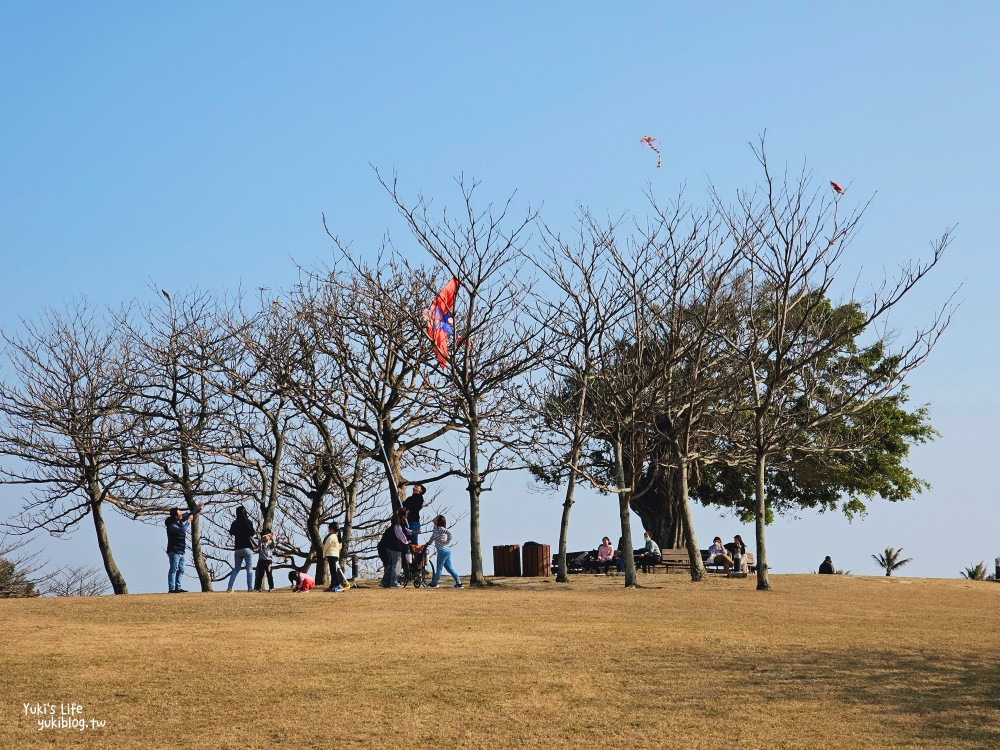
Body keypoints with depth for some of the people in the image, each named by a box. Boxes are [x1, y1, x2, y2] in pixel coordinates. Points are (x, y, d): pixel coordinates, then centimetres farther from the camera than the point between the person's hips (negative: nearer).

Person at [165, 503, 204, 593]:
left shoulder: (180, 522, 9)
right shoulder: (172, 526, -16)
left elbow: (189, 514, 23)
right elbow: (182, 530, -32)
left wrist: (198, 509, 21)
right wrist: (188, 521, -21)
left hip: (181, 552, 9)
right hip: (174, 551, -9)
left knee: (181, 570, 9)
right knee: (173, 569, -9)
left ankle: (178, 588, 12)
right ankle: (171, 588, -10)